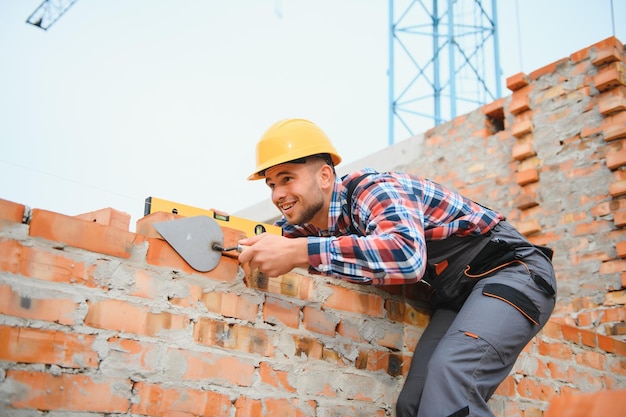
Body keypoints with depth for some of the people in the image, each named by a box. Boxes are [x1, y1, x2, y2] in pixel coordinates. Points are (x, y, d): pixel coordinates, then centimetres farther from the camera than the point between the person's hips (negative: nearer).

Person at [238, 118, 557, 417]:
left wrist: (300, 252, -44)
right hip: (456, 293, 8)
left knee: (449, 377, -31)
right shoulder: (312, 223, 1)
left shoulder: (374, 189, -24)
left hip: (512, 267, -8)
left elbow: (407, 254, -43)